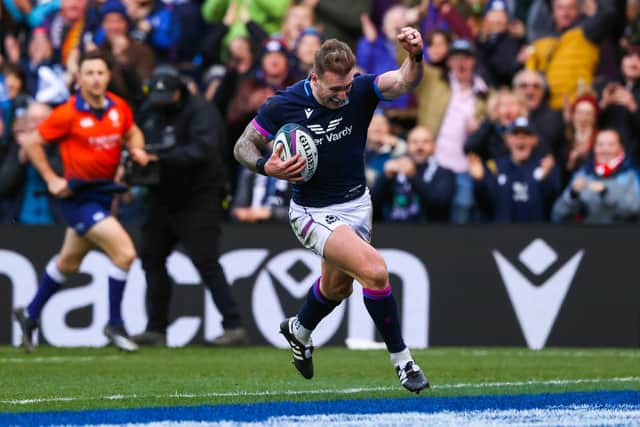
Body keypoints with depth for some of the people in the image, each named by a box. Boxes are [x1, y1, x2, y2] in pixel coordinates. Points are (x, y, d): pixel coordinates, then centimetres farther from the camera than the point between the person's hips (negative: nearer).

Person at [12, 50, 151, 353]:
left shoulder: (119, 108, 0)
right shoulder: (69, 114, -16)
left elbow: (132, 132, 20)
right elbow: (32, 142, -8)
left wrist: (137, 149, -2)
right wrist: (51, 179, -12)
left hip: (103, 193, 7)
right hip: (77, 195, -7)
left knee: (69, 261, 22)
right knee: (125, 252, -17)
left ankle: (30, 315, 40)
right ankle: (114, 325, -3)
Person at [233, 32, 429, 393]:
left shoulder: (361, 90, -17)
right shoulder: (284, 105, -20)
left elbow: (405, 82, -34)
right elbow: (244, 145, -7)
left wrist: (415, 56, -56)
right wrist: (267, 167, -27)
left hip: (357, 204, 5)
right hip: (314, 212, -5)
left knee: (338, 287, 27)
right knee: (374, 269, -25)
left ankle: (299, 330, 59)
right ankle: (401, 359, -9)